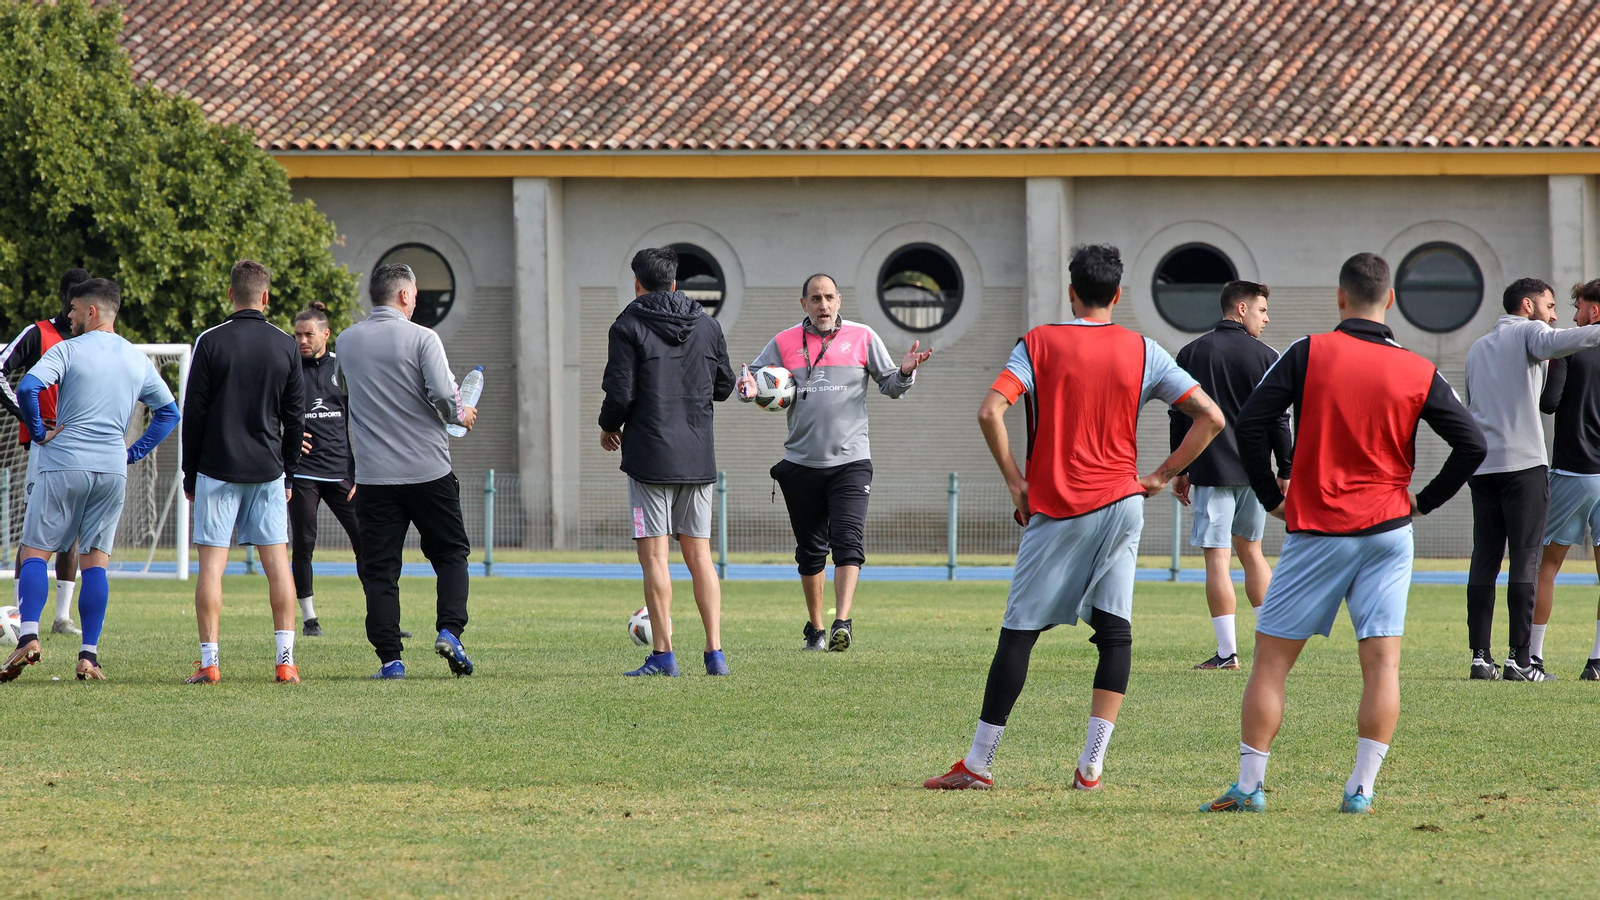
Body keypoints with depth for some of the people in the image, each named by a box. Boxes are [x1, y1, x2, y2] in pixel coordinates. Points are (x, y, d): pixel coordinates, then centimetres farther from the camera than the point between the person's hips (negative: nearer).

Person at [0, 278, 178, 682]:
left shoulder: (68, 351, -4)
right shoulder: (138, 360, 12)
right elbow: (169, 412, 17)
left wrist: (39, 432, -5)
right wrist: (133, 452, 15)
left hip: (64, 465, -4)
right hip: (113, 468, 4)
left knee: (35, 551, 2)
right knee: (96, 561, 6)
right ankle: (89, 656, -2)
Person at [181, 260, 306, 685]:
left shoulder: (210, 343, -5)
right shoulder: (286, 346, 3)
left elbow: (193, 414, -4)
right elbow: (296, 416, 8)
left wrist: (190, 474, 5)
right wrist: (288, 472, 18)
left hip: (217, 470, -2)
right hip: (268, 470, 2)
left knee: (211, 563, -1)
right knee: (277, 560, 6)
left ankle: (209, 662, -6)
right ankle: (285, 661, 1)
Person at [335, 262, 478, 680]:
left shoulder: (347, 341, 7)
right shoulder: (421, 338, -8)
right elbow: (443, 395, -17)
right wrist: (459, 416, 5)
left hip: (373, 477, 3)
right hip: (428, 470, -3)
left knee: (380, 568, 5)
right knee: (450, 553, 12)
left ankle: (389, 658, -2)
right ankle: (449, 629, -6)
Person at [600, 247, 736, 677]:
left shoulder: (629, 326, -6)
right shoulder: (706, 325, 8)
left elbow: (620, 393, -11)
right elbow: (724, 385, 15)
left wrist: (609, 428, 8)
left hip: (649, 454, -5)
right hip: (698, 456, 5)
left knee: (654, 555, -3)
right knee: (699, 554, 8)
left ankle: (662, 654, -7)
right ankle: (715, 652, 2)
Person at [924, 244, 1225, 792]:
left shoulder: (1039, 344, -1)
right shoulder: (1142, 352, 5)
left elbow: (990, 412, -14)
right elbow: (1211, 417, 1)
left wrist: (1015, 481, -4)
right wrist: (1162, 476, 7)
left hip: (1056, 509, -2)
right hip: (1121, 501, 2)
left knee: (1019, 632, 1)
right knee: (1115, 632, 6)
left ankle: (978, 764, 2)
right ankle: (1092, 765, -2)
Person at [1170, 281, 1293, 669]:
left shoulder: (1191, 354, 3)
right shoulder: (1265, 357, -1)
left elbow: (1177, 417, 5)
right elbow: (1279, 420, -2)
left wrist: (1178, 471, 12)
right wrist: (1286, 472, 5)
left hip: (1210, 471, -2)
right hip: (1254, 471, 2)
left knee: (1217, 557, -3)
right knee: (1251, 550, 17)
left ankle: (1227, 652, -7)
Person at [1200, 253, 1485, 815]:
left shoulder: (1308, 354, -5)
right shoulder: (1419, 373, 0)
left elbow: (1250, 424, -9)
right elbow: (1472, 444, -1)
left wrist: (1271, 497, 3)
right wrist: (1424, 500, 10)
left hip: (1317, 531, -2)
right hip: (1389, 530, 2)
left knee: (1272, 658, 6)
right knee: (1382, 662, 2)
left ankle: (1249, 785, 5)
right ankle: (1362, 789, -5)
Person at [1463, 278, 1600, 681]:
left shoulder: (1477, 348, 22)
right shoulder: (1528, 332, 1)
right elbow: (1553, 343, -21)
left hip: (1481, 465, 6)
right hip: (1523, 462, -6)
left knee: (1484, 561, 5)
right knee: (1525, 560, -6)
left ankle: (1480, 656, 0)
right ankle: (1519, 659, -12)